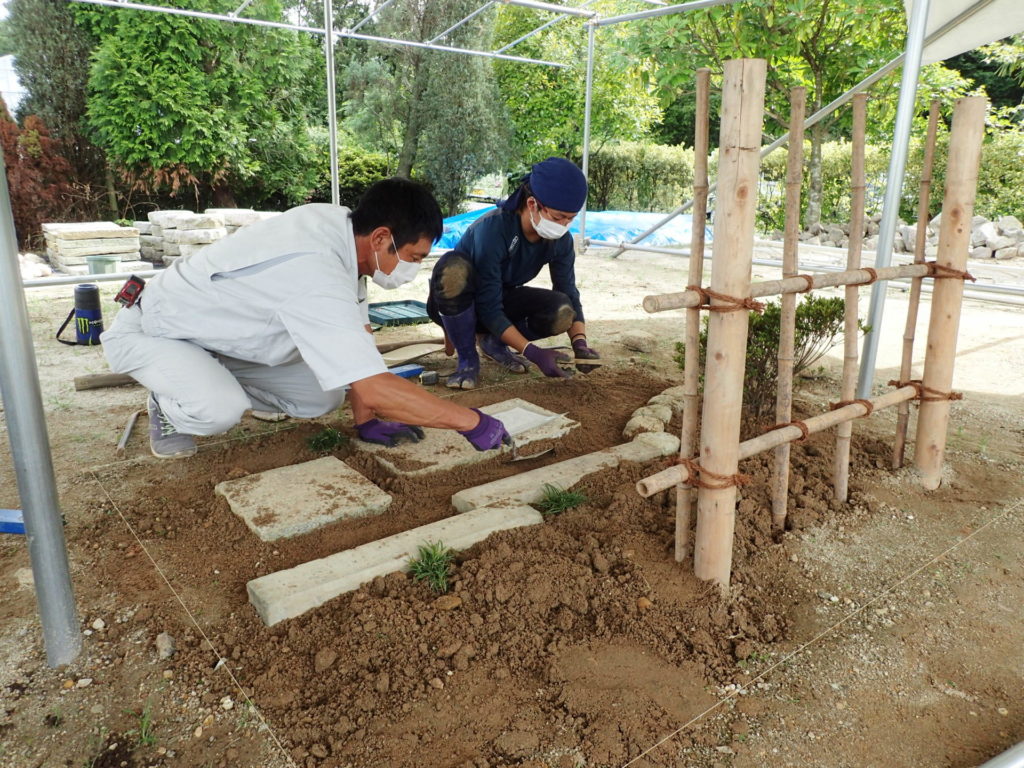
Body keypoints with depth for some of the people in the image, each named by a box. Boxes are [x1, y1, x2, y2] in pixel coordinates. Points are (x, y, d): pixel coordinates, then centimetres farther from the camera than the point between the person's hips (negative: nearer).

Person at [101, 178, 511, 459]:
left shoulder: (339, 224, -14)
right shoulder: (318, 278, -41)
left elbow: (355, 336, -6)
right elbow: (375, 389, -45)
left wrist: (367, 421, -8)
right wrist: (472, 422, -35)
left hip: (217, 338, 7)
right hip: (150, 332, -7)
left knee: (324, 397, -3)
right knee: (220, 411, -35)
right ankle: (172, 403, 1)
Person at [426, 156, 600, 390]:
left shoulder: (560, 240, -15)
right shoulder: (492, 229, -33)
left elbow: (569, 294, -9)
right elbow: (489, 309, -33)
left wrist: (580, 342, -27)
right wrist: (532, 352, -39)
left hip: (501, 299, 5)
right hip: (455, 303, -5)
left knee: (562, 312, -24)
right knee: (454, 268, -40)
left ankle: (493, 341, 4)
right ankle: (468, 359, -19)